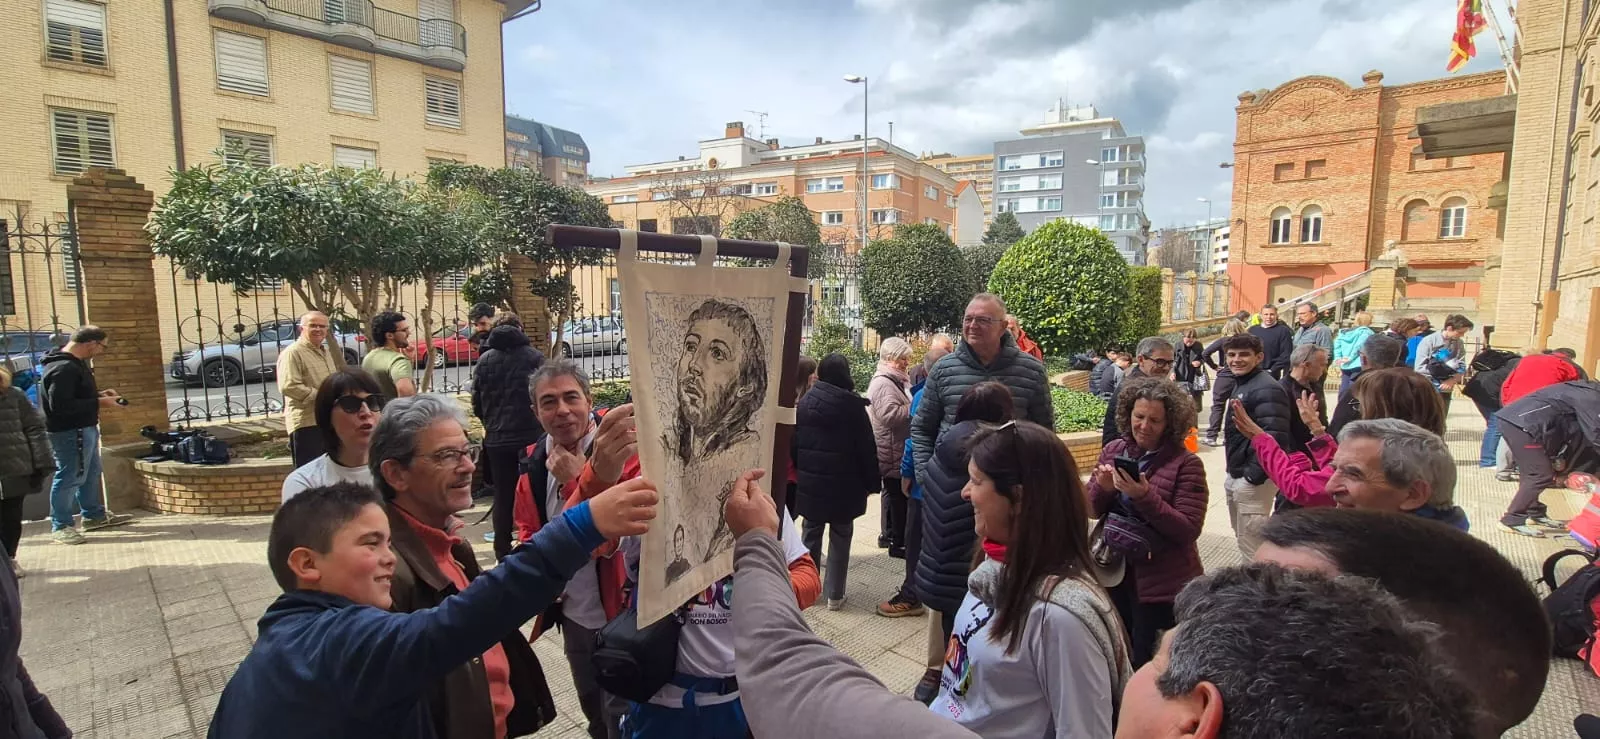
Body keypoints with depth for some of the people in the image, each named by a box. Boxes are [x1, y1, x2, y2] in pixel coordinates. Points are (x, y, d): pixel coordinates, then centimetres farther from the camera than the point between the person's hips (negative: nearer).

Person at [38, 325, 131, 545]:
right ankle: (60, 526, 9)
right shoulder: (64, 369, -23)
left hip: (84, 429, 11)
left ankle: (95, 515, 34)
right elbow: (59, 405, -27)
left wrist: (99, 394, 8)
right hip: (69, 433, -11)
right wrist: (98, 403, -21)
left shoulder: (74, 363, 11)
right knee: (69, 477, -2)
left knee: (91, 473, 21)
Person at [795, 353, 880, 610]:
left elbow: (794, 442, 8)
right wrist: (872, 481, 1)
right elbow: (866, 448, -8)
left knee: (811, 533, 15)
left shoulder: (805, 402, 1)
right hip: (844, 483, -4)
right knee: (840, 536, 6)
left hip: (809, 480, 4)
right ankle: (834, 594, 11)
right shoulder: (853, 405, -12)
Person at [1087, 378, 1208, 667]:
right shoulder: (1113, 450, 1)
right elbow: (1092, 510, 5)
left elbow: (1188, 530, -16)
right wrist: (1103, 488, -16)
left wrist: (1145, 496, -28)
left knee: (1147, 664, 8)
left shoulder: (1186, 463, -11)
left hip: (1164, 586, -4)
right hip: (1116, 575, 4)